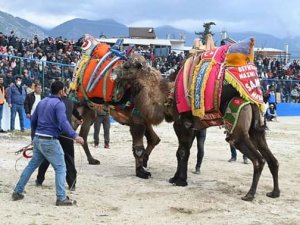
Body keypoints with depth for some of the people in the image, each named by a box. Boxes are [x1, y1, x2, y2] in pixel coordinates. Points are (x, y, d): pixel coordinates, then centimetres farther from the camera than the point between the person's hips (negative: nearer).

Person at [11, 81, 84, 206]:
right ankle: (61, 198, -5)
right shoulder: (59, 104, -12)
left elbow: (33, 120, 19)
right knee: (60, 168, -1)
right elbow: (63, 122, -27)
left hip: (38, 139, 8)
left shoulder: (42, 102, 13)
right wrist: (75, 136, -36)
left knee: (31, 165, 18)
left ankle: (18, 192, 22)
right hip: (50, 141, -8)